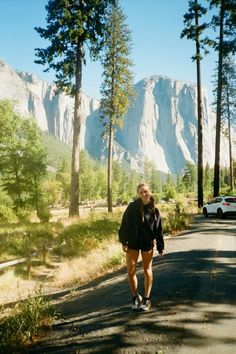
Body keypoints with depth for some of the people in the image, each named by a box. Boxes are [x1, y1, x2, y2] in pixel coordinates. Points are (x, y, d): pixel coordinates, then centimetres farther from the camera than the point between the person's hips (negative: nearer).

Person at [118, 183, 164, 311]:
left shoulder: (154, 210, -1)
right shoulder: (132, 206, -7)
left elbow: (158, 229, 3)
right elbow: (125, 224, -7)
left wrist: (160, 246, 2)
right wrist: (124, 242, -10)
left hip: (147, 244, 1)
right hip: (132, 243, -1)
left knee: (147, 271, 9)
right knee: (131, 271, 4)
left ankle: (146, 299, 23)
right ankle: (135, 297, 25)